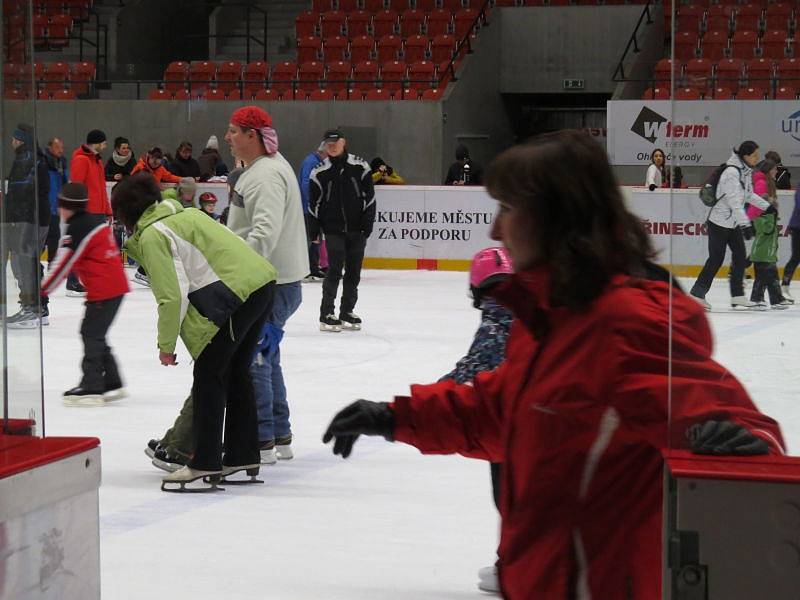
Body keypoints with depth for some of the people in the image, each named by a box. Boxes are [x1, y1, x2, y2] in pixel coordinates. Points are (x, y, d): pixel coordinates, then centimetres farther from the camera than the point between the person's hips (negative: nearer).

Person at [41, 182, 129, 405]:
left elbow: (63, 264, -13)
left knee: (91, 334, -6)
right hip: (116, 285, 9)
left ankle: (92, 388, -7)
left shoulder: (77, 230, -14)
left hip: (103, 290, -9)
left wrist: (43, 290, -7)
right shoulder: (98, 221, 14)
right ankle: (111, 384, 16)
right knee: (95, 334, 15)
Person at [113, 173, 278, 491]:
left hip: (236, 295, -9)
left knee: (208, 375, -1)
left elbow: (173, 295, -12)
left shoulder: (152, 236, -7)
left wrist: (166, 344, -1)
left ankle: (205, 462, 0)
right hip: (262, 282, 9)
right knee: (236, 374, 19)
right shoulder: (183, 214, 21)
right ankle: (243, 456, 26)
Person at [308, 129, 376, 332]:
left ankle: (347, 312, 18)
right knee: (335, 270, -8)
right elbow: (314, 203, 3)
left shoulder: (359, 167, 1)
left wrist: (367, 222, -4)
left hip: (357, 229, 2)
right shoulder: (319, 172, 0)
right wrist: (314, 229, 0)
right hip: (333, 229, -2)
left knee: (354, 271, 7)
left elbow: (369, 196, 2)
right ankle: (326, 315, -3)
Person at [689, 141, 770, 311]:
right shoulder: (732, 173, -25)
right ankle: (697, 294, 4)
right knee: (716, 259, -5)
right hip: (719, 222, -9)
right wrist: (745, 225, -34)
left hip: (733, 222, 9)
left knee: (740, 255, 6)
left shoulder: (747, 171, 4)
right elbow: (734, 201, -30)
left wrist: (767, 207, 15)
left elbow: (748, 195, 19)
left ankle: (737, 296, 12)